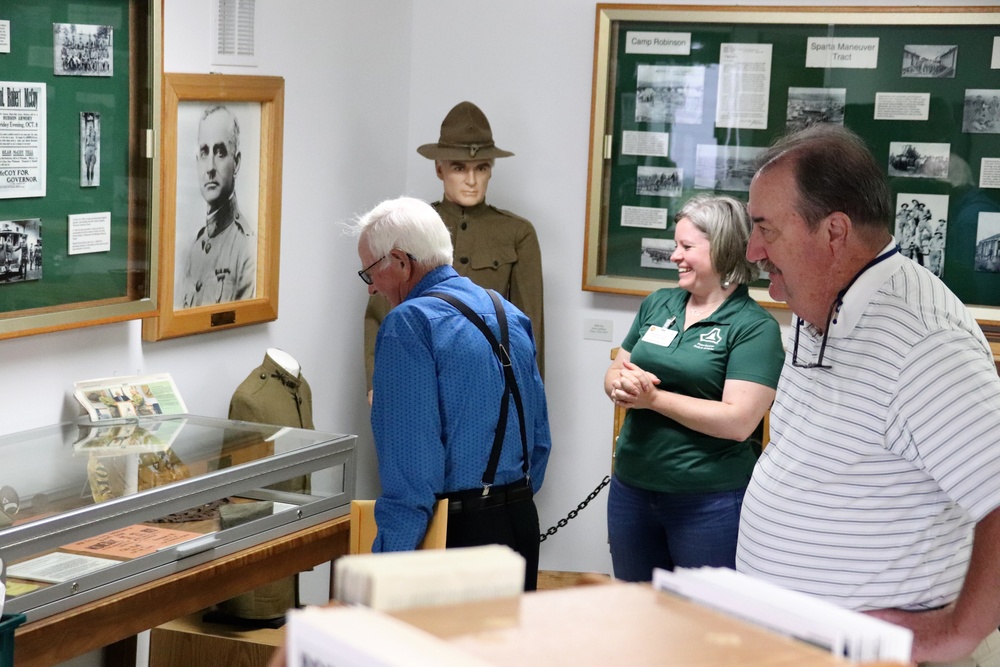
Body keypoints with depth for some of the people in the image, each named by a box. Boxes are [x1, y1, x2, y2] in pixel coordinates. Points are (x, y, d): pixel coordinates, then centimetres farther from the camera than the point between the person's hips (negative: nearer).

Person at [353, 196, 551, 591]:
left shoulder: (410, 324, -14)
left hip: (457, 530, -8)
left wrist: (385, 567, -19)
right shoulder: (509, 314, 12)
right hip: (522, 523, 8)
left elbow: (410, 463, -20)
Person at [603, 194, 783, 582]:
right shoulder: (658, 304, 8)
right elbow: (613, 374, 14)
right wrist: (622, 385, -10)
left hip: (710, 502, -6)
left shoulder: (755, 327, -10)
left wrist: (652, 397, -17)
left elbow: (738, 422, -19)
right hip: (631, 488, 6)